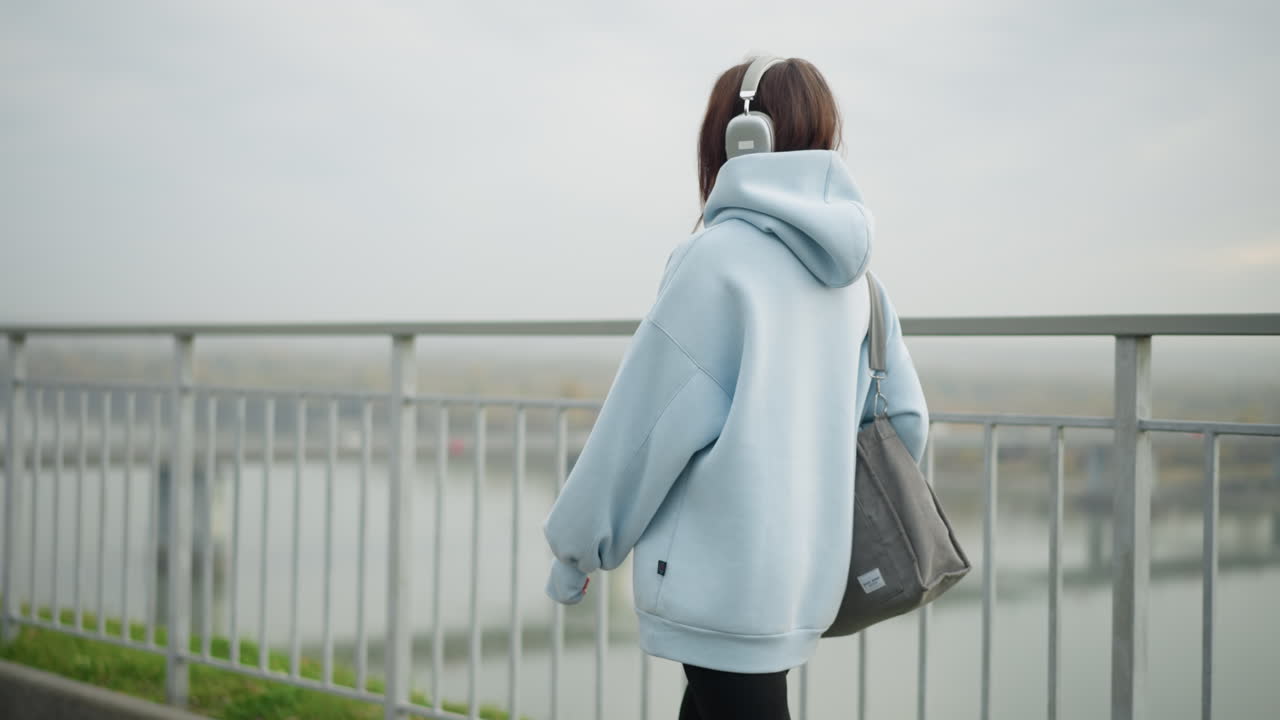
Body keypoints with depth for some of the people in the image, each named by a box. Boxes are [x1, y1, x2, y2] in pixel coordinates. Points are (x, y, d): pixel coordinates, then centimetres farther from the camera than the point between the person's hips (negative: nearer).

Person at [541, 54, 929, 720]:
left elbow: (646, 423, -12)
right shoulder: (850, 274, 8)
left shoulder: (717, 256, -13)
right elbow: (906, 419, 12)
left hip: (719, 581, -7)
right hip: (805, 581, 7)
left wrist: (575, 550, -1)